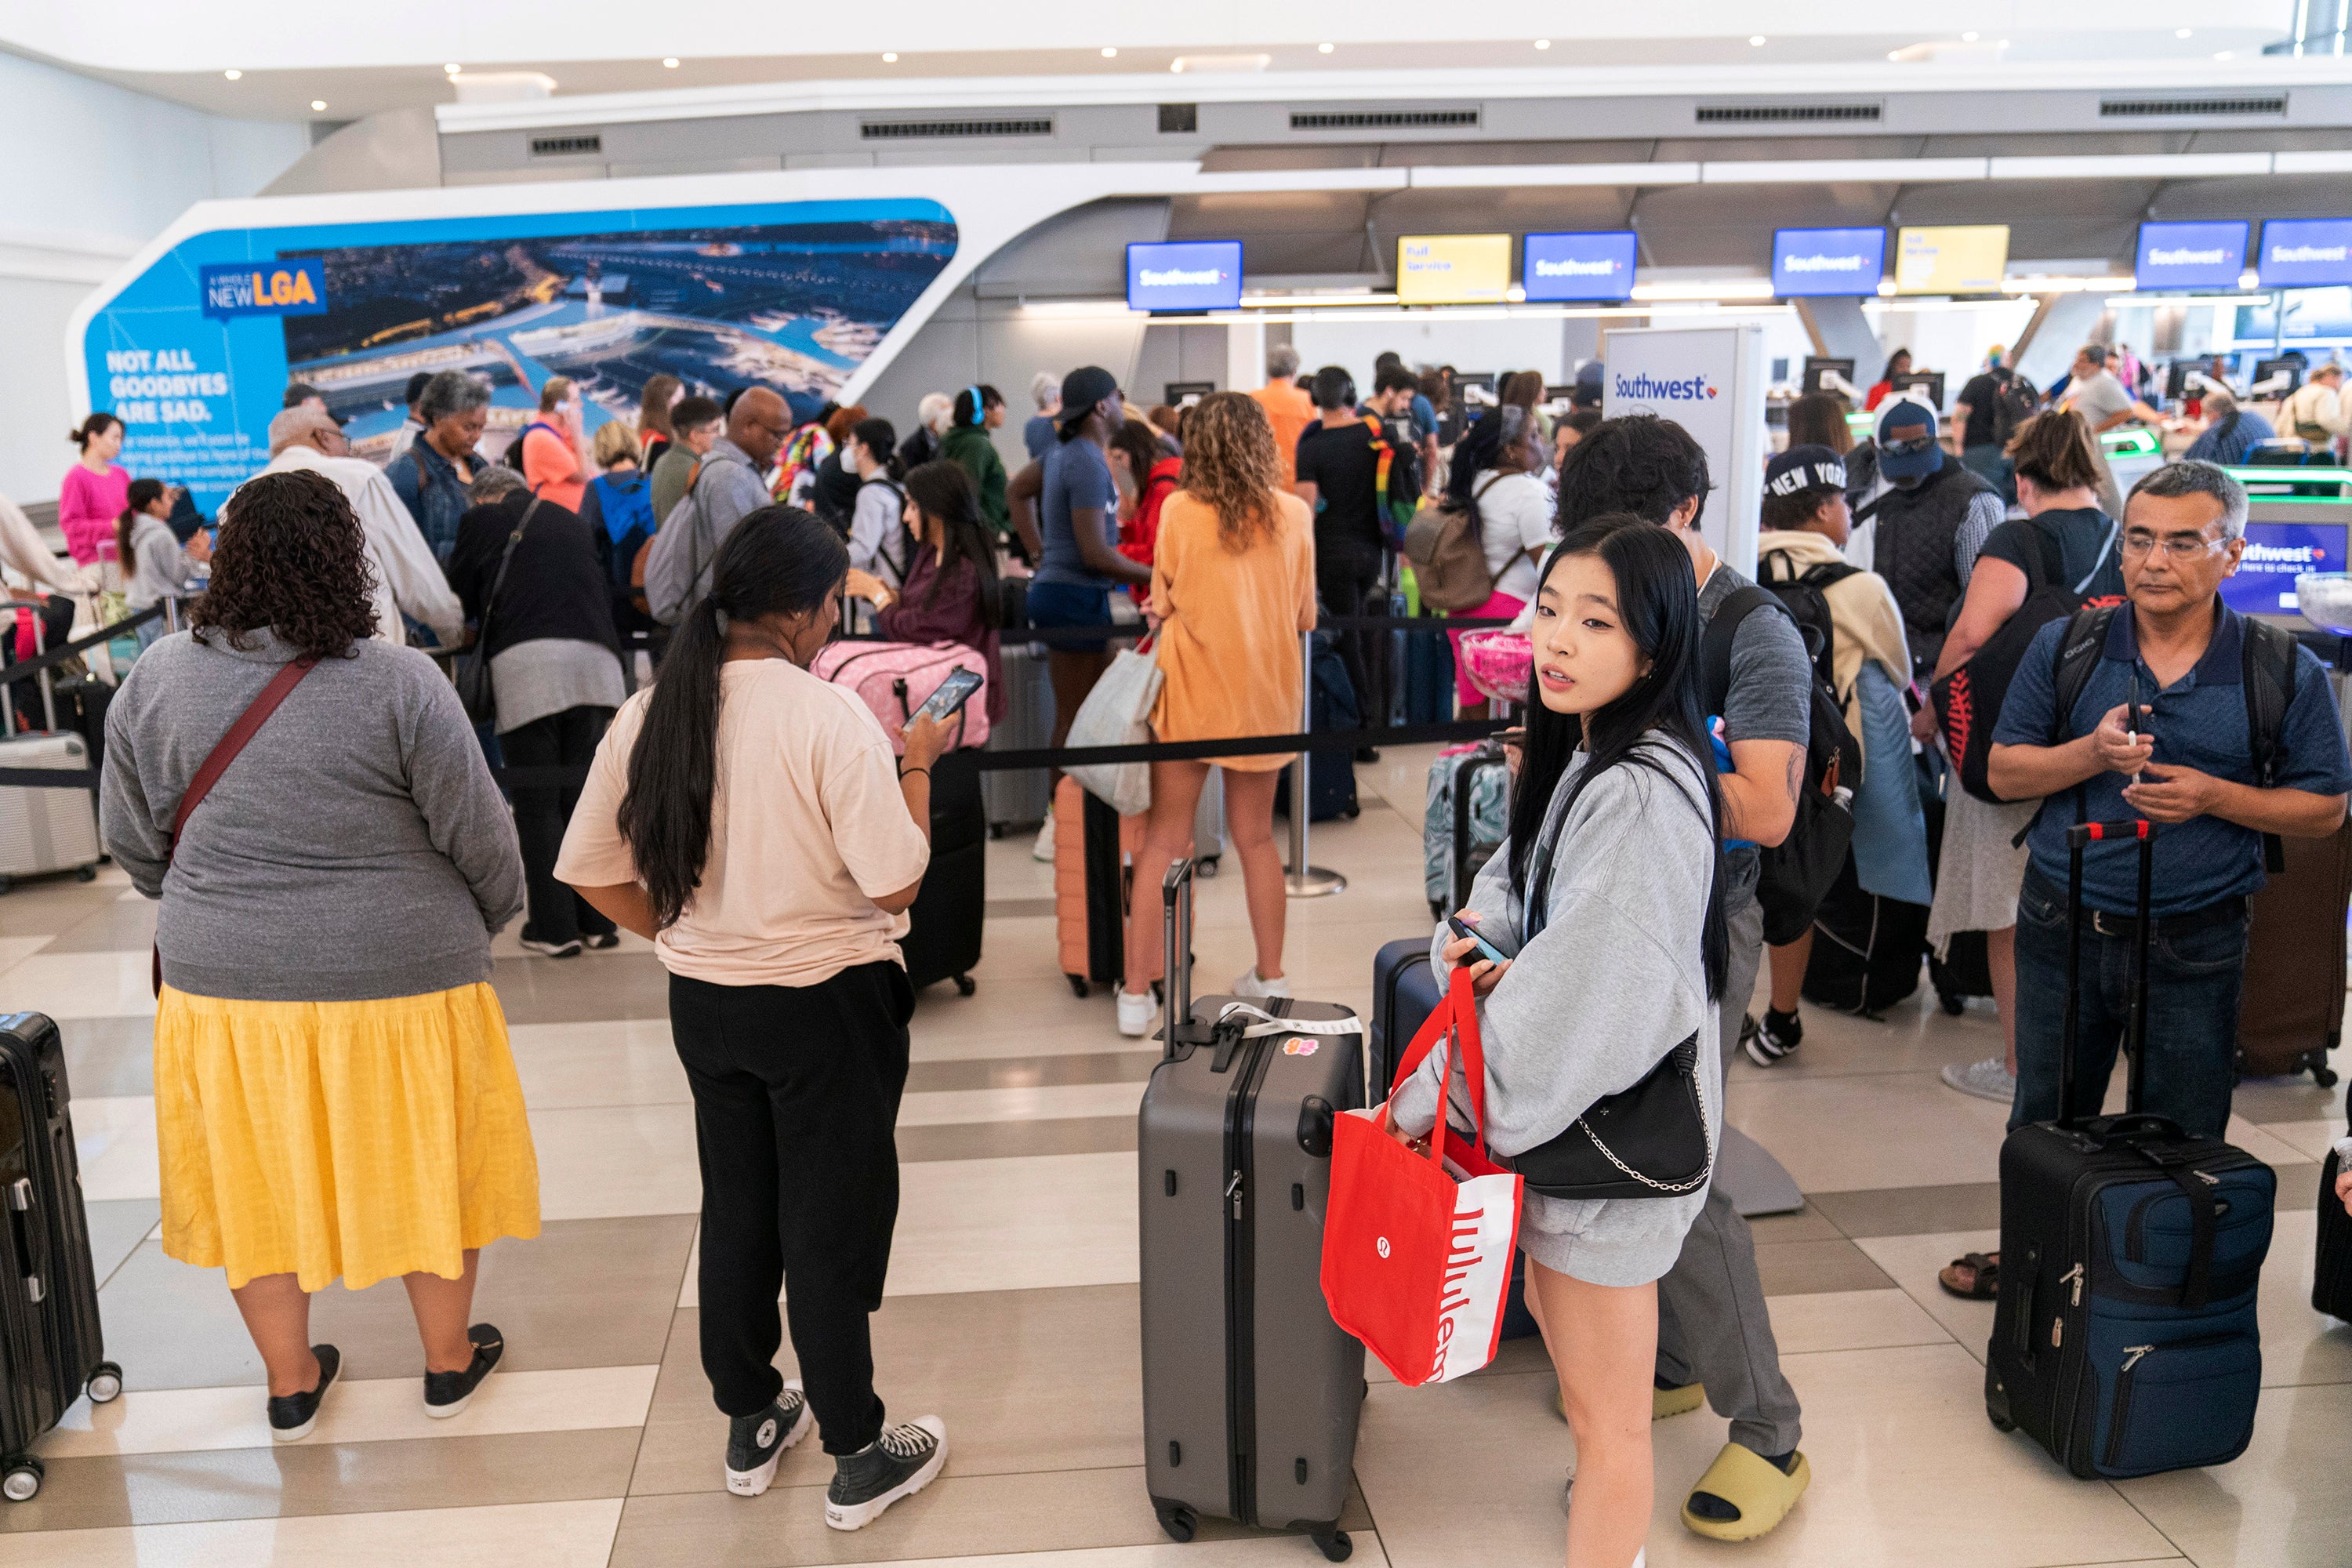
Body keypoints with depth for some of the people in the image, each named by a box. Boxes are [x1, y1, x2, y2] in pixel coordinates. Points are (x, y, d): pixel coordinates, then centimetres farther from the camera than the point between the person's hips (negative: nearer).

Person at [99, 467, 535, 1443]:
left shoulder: (157, 678, -3)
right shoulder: (399, 683, -16)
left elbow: (130, 839, 7)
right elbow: (478, 835, -10)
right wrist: (492, 917, 10)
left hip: (226, 980, 3)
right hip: (399, 978, -3)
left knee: (261, 1174, 18)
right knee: (425, 1166, 15)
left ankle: (290, 1384, 34)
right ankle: (450, 1362, 32)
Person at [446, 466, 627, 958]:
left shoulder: (483, 519, 14)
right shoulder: (574, 522, 27)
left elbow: (461, 598, 18)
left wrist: (477, 631, 37)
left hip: (526, 660, -4)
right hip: (594, 656, 4)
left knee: (537, 804, 1)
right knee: (583, 797, 11)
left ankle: (555, 927, 0)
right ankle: (597, 921, 12)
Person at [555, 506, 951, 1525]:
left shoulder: (649, 715, -4)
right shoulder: (831, 717, -20)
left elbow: (591, 871, 2)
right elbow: (896, 884, -19)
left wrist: (683, 934, 13)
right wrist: (918, 764, -6)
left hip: (703, 1003, 5)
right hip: (826, 1003, -5)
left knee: (737, 1211, 20)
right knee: (832, 1228, 8)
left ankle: (749, 1424, 37)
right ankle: (860, 1459, 22)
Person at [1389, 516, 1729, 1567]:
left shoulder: (1641, 795, -26)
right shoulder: (1577, 756, 5)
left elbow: (1582, 999, -27)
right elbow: (1515, 884, 12)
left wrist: (1432, 1098, -18)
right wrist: (1470, 940, -11)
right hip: (1565, 1107, 10)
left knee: (1605, 1410, 6)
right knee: (1557, 1316, 26)